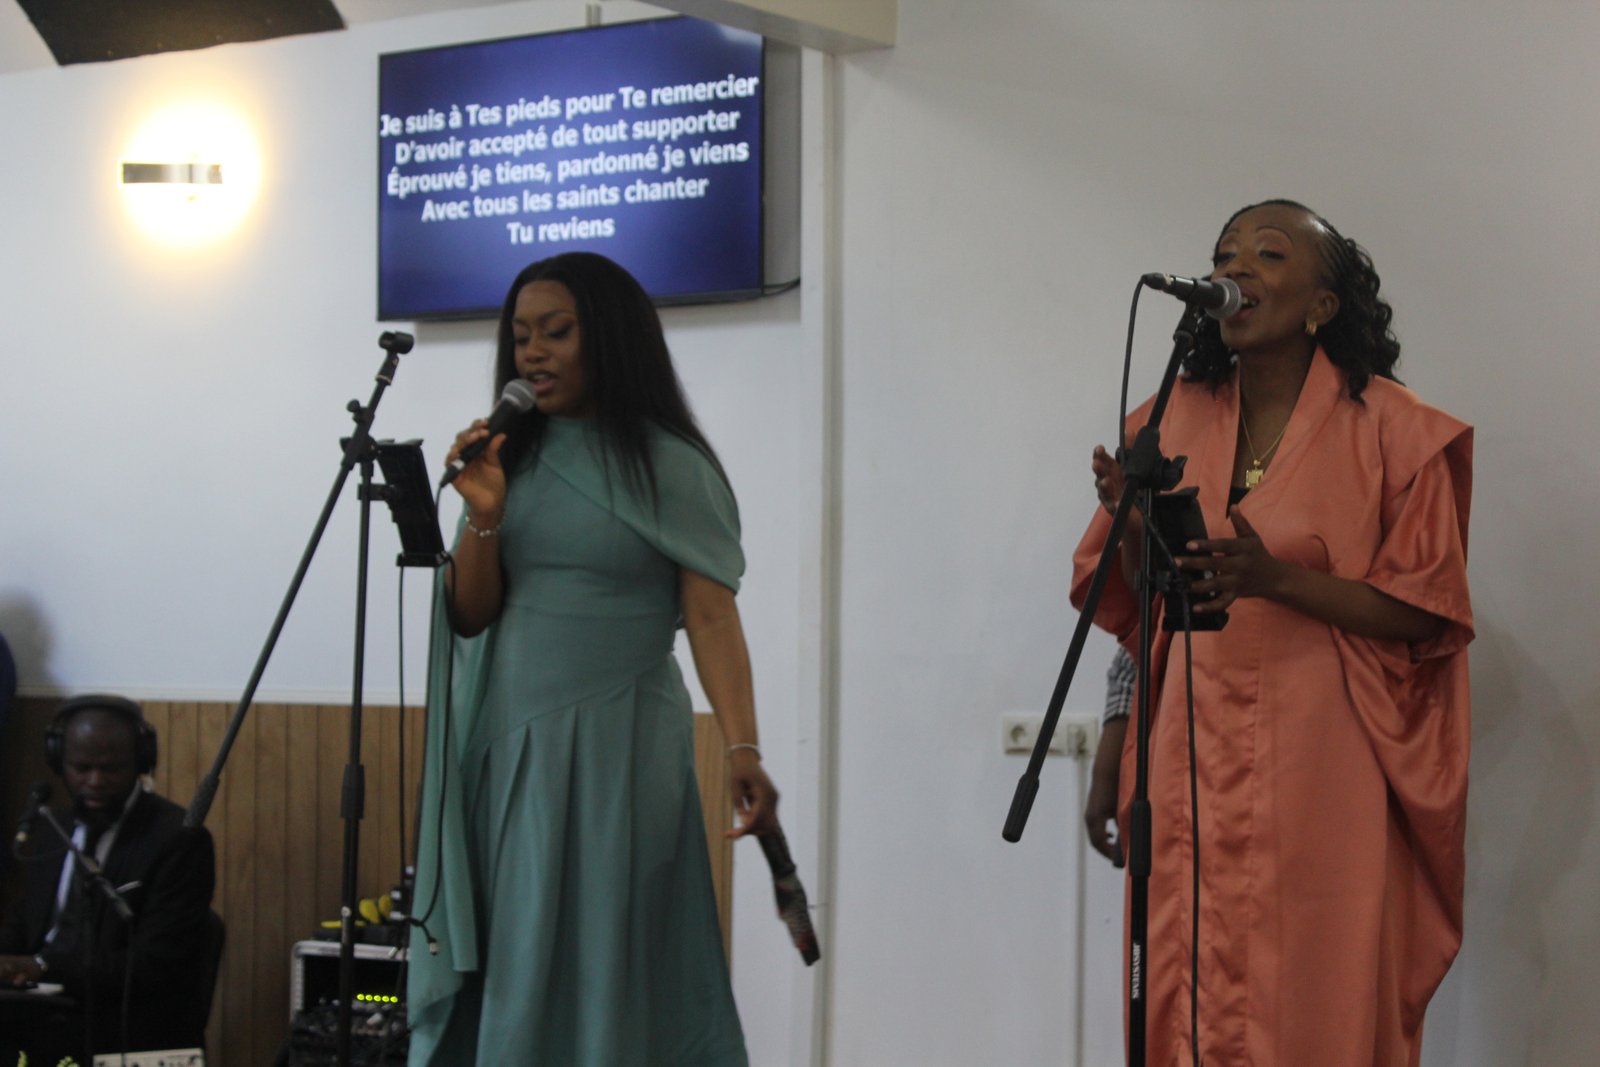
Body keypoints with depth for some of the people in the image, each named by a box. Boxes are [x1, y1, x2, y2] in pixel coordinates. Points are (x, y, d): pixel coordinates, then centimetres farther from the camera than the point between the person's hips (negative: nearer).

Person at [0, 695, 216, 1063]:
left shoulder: (179, 840, -7)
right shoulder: (51, 832, 15)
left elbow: (155, 964, -14)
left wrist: (45, 966, -23)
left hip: (129, 1026, -6)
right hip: (46, 1004, 6)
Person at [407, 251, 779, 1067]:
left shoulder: (670, 468, -4)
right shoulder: (513, 458, 12)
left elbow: (711, 616, -10)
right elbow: (470, 617, 8)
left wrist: (742, 750, -22)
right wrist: (483, 517, -9)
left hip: (613, 745, -5)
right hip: (504, 745, 5)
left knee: (594, 962, -1)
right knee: (499, 963, 7)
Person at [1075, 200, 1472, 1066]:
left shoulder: (1390, 430, -2)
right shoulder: (1172, 424, 10)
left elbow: (1423, 614, -6)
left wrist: (1278, 578, -18)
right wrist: (1132, 522, -5)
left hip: (1324, 769, -3)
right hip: (1196, 759, 4)